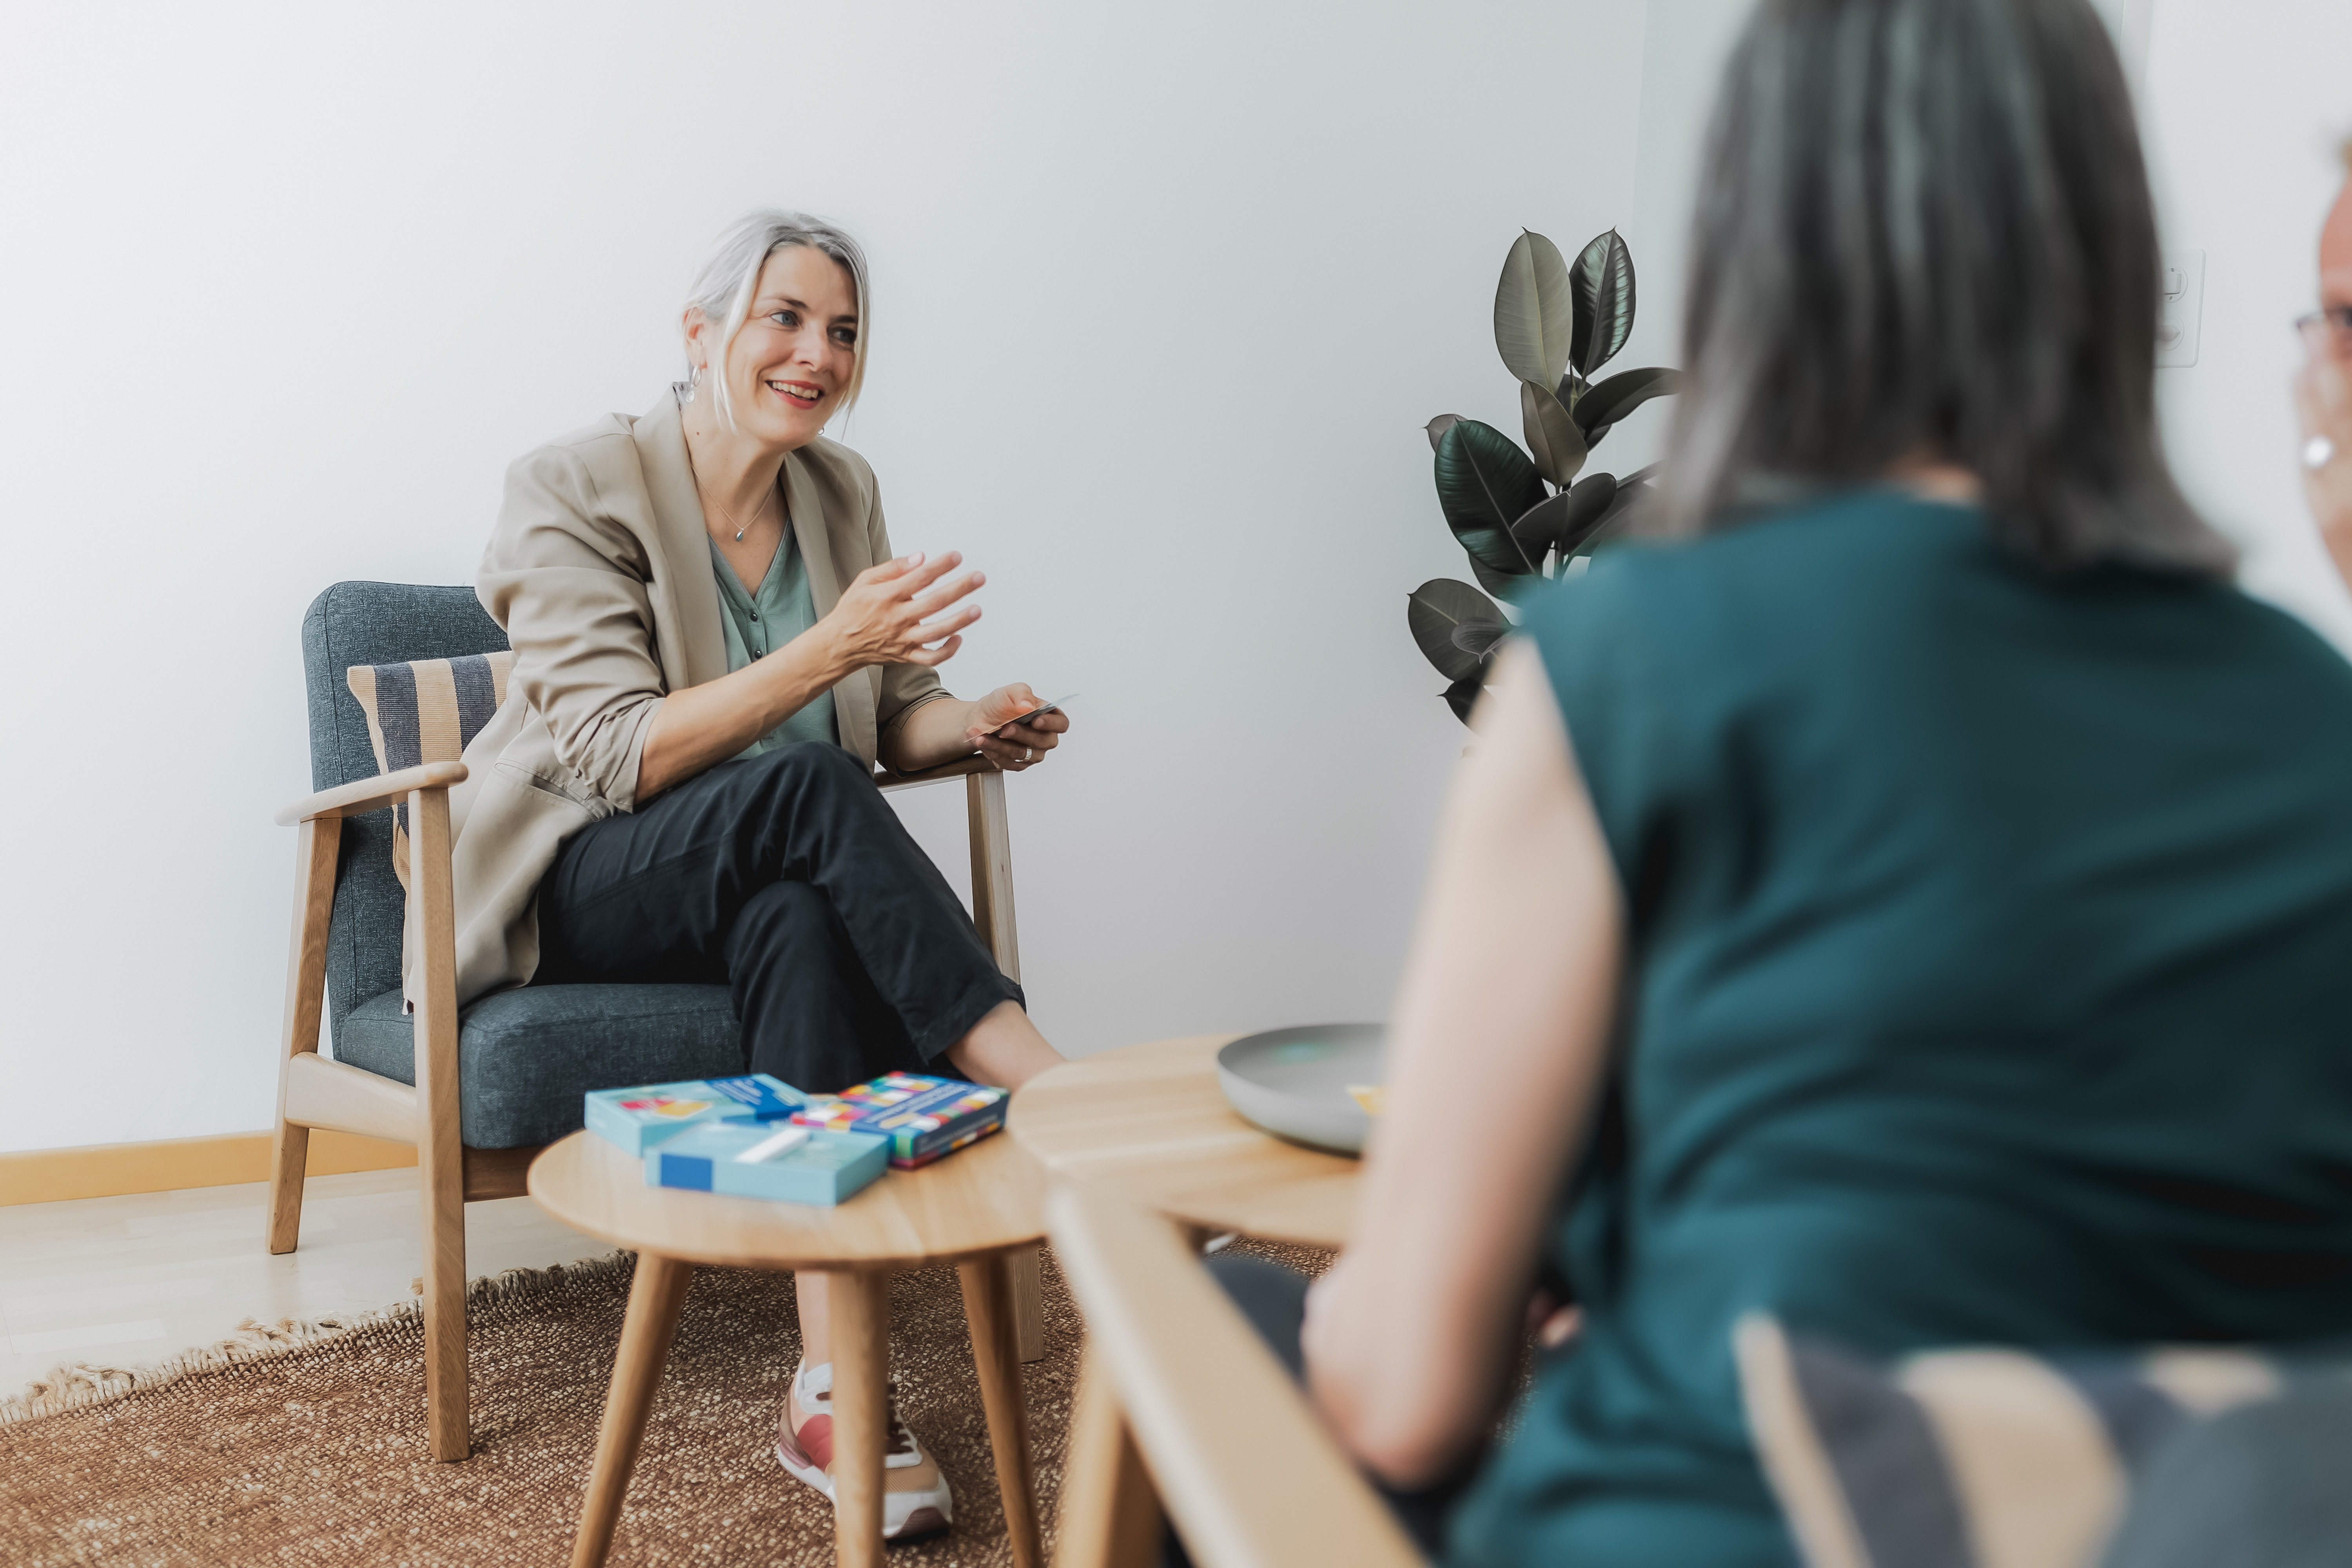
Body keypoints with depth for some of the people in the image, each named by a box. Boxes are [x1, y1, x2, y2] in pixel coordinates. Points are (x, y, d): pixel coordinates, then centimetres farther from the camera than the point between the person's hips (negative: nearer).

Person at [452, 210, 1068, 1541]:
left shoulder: (843, 491, 6)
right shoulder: (575, 491, -11)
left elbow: (885, 721, 14)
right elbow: (616, 757, -22)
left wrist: (974, 724, -10)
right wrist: (828, 650, -33)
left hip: (773, 893, 4)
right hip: (576, 894, -4)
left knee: (801, 916, -36)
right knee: (804, 786, -36)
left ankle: (834, 1385, -43)